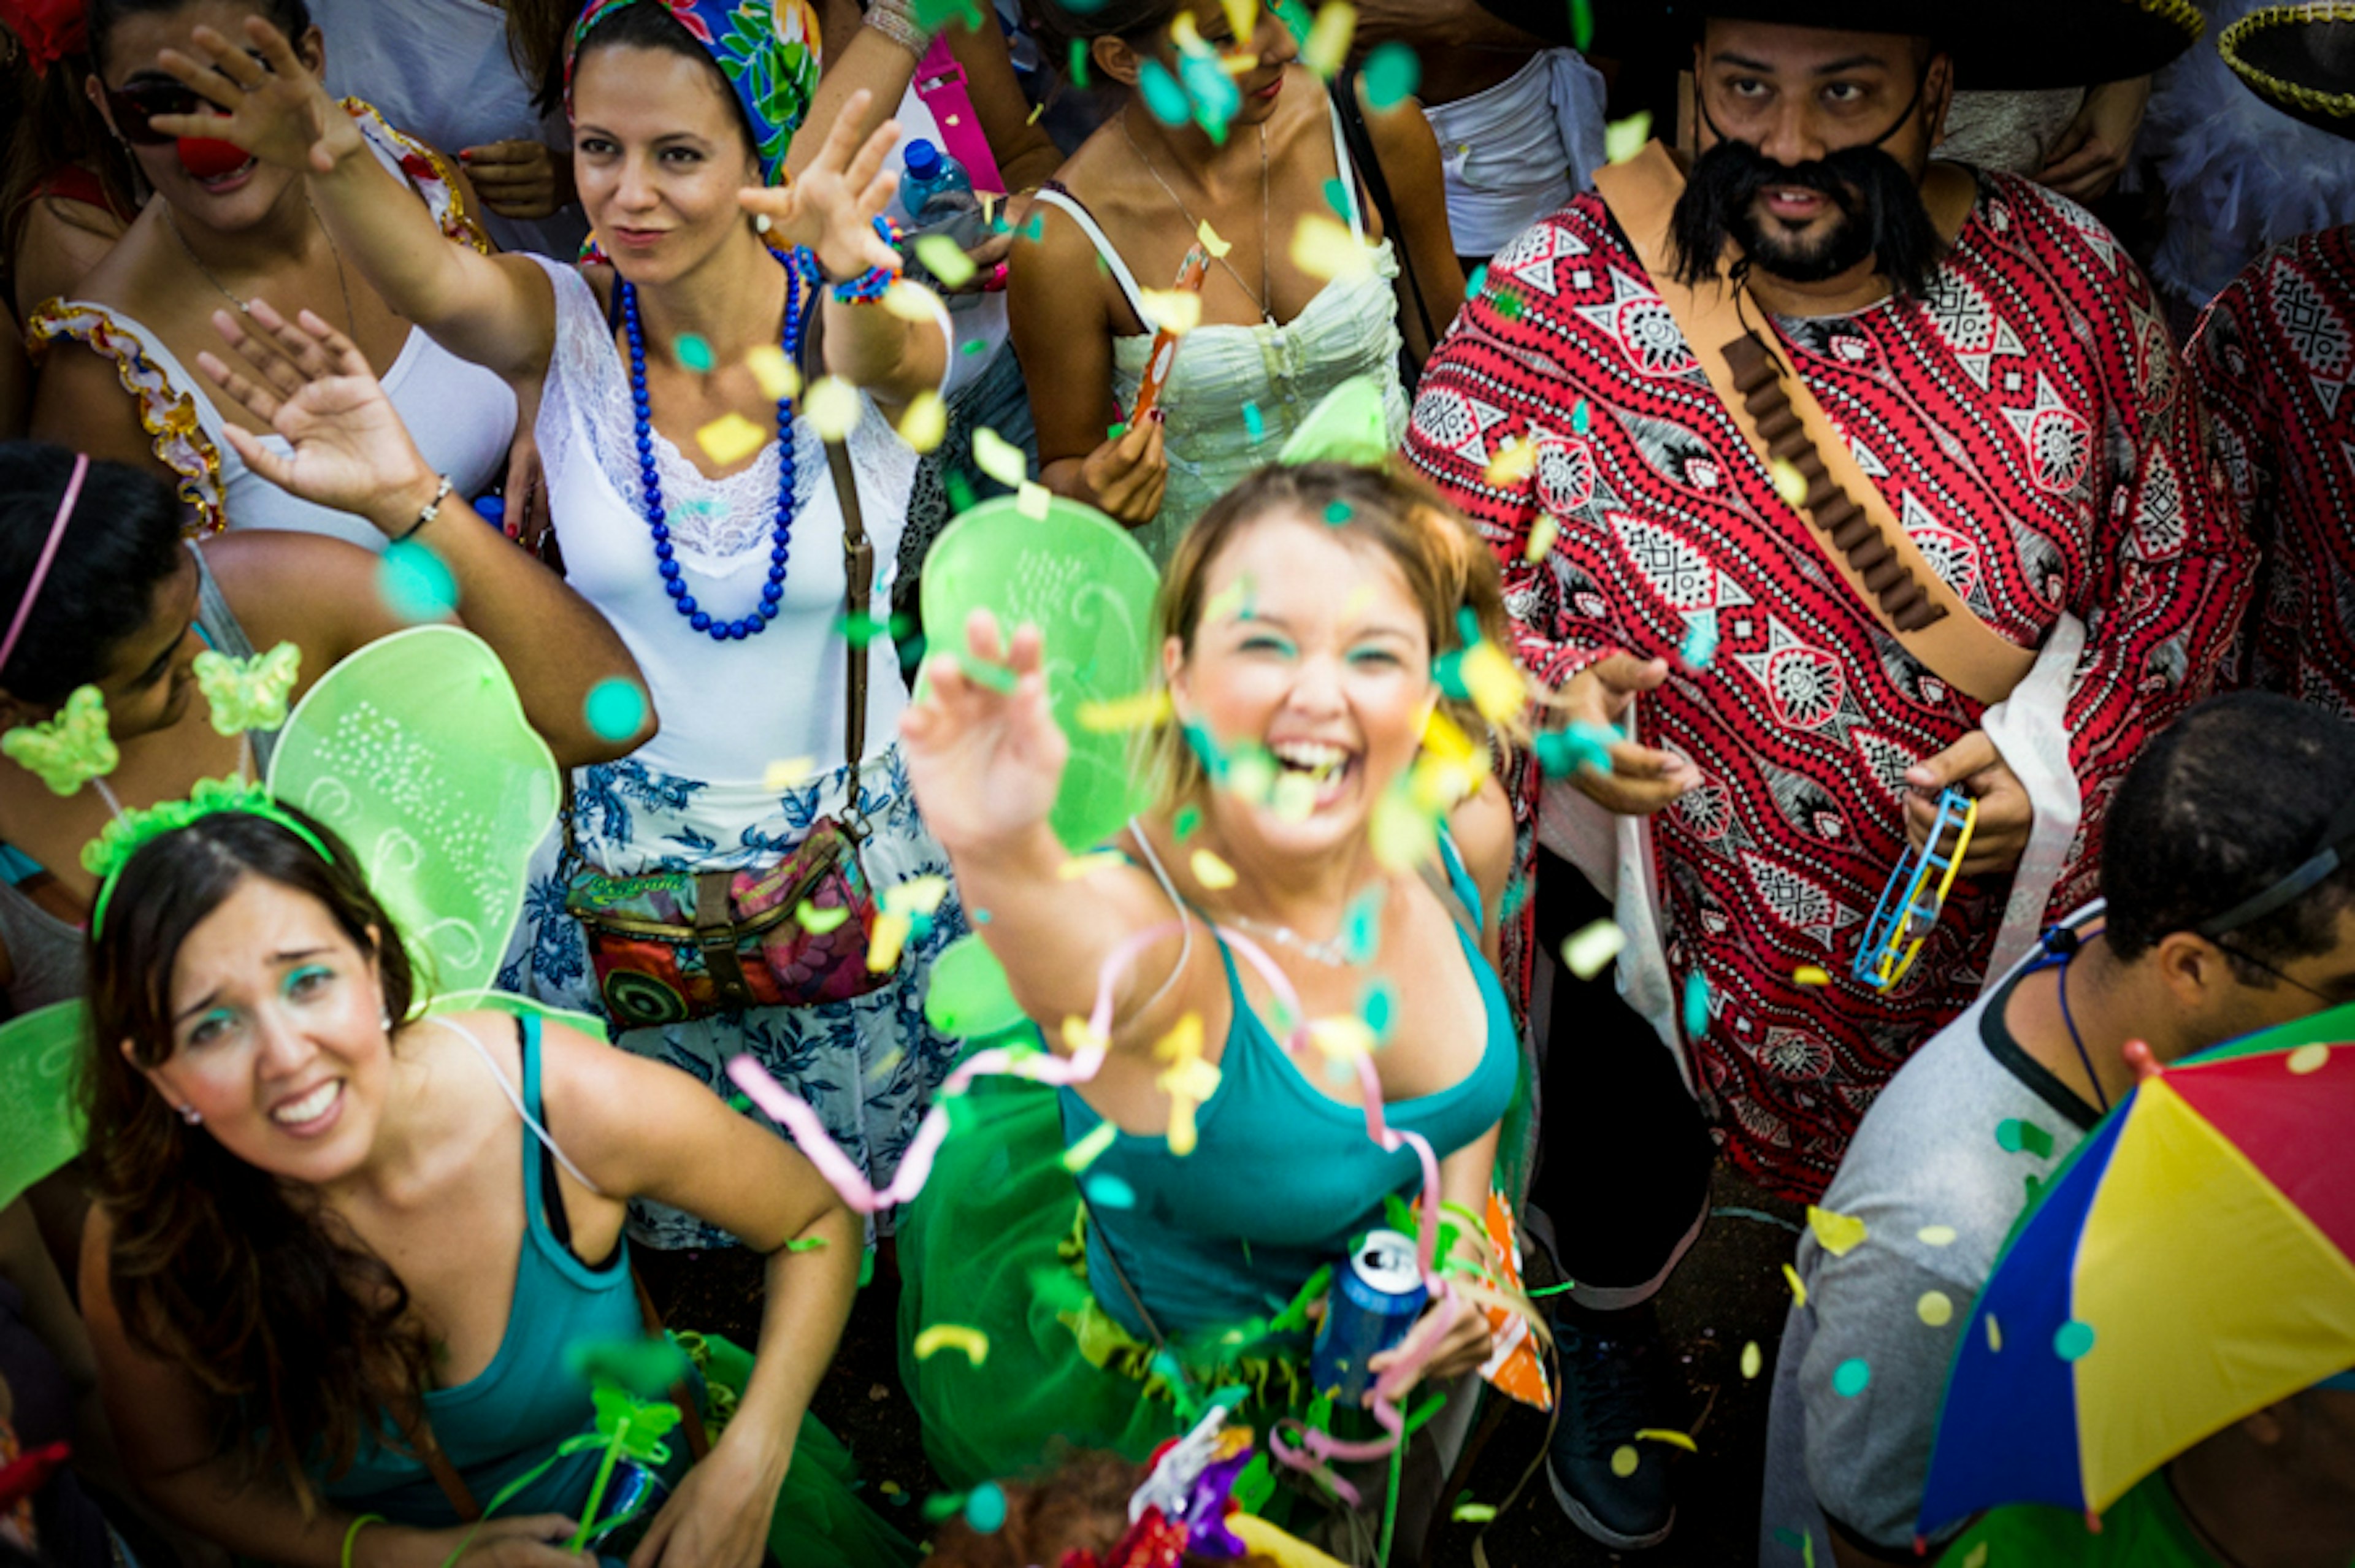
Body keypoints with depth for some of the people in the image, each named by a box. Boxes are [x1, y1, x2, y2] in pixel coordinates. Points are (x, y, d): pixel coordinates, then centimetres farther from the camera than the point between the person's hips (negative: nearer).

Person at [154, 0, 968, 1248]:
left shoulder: (849, 338, -17)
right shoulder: (566, 330, -13)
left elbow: (889, 355, -42)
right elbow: (435, 283, -36)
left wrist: (859, 270, -67)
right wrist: (330, 167, -59)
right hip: (623, 845, 1)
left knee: (869, 1199, 21)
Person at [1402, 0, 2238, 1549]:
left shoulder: (2067, 278, -13)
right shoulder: (1564, 296, -18)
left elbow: (2182, 553, -3)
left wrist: (2066, 759, -17)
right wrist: (1544, 695, -35)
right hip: (1670, 918, -1)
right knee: (1624, 1183, 25)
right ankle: (1611, 1334, 62)